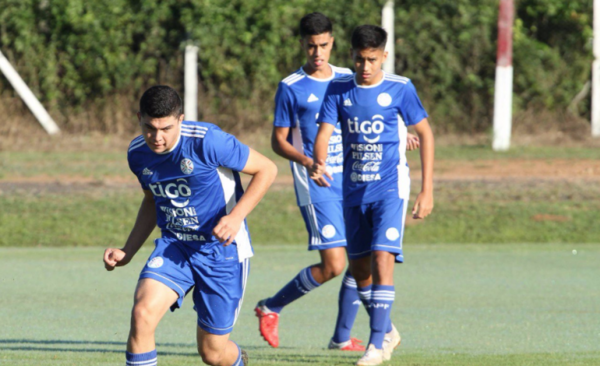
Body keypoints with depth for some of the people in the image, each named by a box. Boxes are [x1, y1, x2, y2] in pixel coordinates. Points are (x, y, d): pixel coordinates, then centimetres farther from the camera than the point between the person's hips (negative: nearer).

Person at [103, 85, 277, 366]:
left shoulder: (207, 141, -21)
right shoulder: (138, 153, -2)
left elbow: (266, 169, -12)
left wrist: (237, 216, -24)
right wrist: (127, 253, 8)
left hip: (221, 248, -4)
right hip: (174, 246, 4)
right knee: (143, 312, -25)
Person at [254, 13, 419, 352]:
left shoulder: (348, 80, 10)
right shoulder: (291, 88, -4)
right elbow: (278, 140, -3)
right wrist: (306, 161, -21)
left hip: (352, 181, 5)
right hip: (316, 187, -5)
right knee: (333, 265, -14)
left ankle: (342, 337, 14)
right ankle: (270, 308, 5)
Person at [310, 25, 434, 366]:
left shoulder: (400, 89, -7)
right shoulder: (339, 89, 1)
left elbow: (426, 134, 0)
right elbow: (324, 133, -5)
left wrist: (427, 191, -4)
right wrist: (319, 163, -29)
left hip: (390, 188, -5)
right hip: (354, 191, 5)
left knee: (382, 259, -18)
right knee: (359, 268, 11)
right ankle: (387, 332, 32)